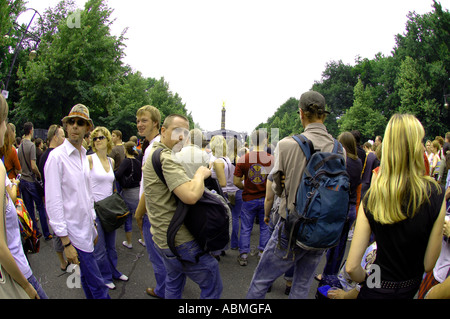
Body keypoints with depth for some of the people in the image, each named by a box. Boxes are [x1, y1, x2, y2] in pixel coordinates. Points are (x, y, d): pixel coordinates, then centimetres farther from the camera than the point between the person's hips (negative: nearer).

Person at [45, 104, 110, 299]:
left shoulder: (83, 155, 9)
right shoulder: (56, 156, -15)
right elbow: (53, 202, -18)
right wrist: (66, 242, -18)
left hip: (87, 229, 8)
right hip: (74, 231, -7)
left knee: (87, 277, 22)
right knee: (97, 285, -1)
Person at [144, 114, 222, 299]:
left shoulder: (155, 153, 12)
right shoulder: (166, 158, -21)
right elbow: (191, 196, -35)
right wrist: (200, 173, -16)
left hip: (162, 238, 11)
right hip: (180, 241, -10)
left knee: (174, 283, 28)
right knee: (212, 287, 3)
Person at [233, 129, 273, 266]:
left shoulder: (243, 159, -10)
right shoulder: (272, 159, -11)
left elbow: (236, 181, -7)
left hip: (249, 199, 0)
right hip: (266, 198, 0)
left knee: (246, 228, 12)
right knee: (265, 227, 17)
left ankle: (243, 255, 18)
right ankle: (263, 253, 27)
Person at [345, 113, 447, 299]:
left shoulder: (371, 198, -19)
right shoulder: (435, 195, -20)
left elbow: (352, 267, -15)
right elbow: (428, 265, -11)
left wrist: (368, 280, 4)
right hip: (411, 289, 2)